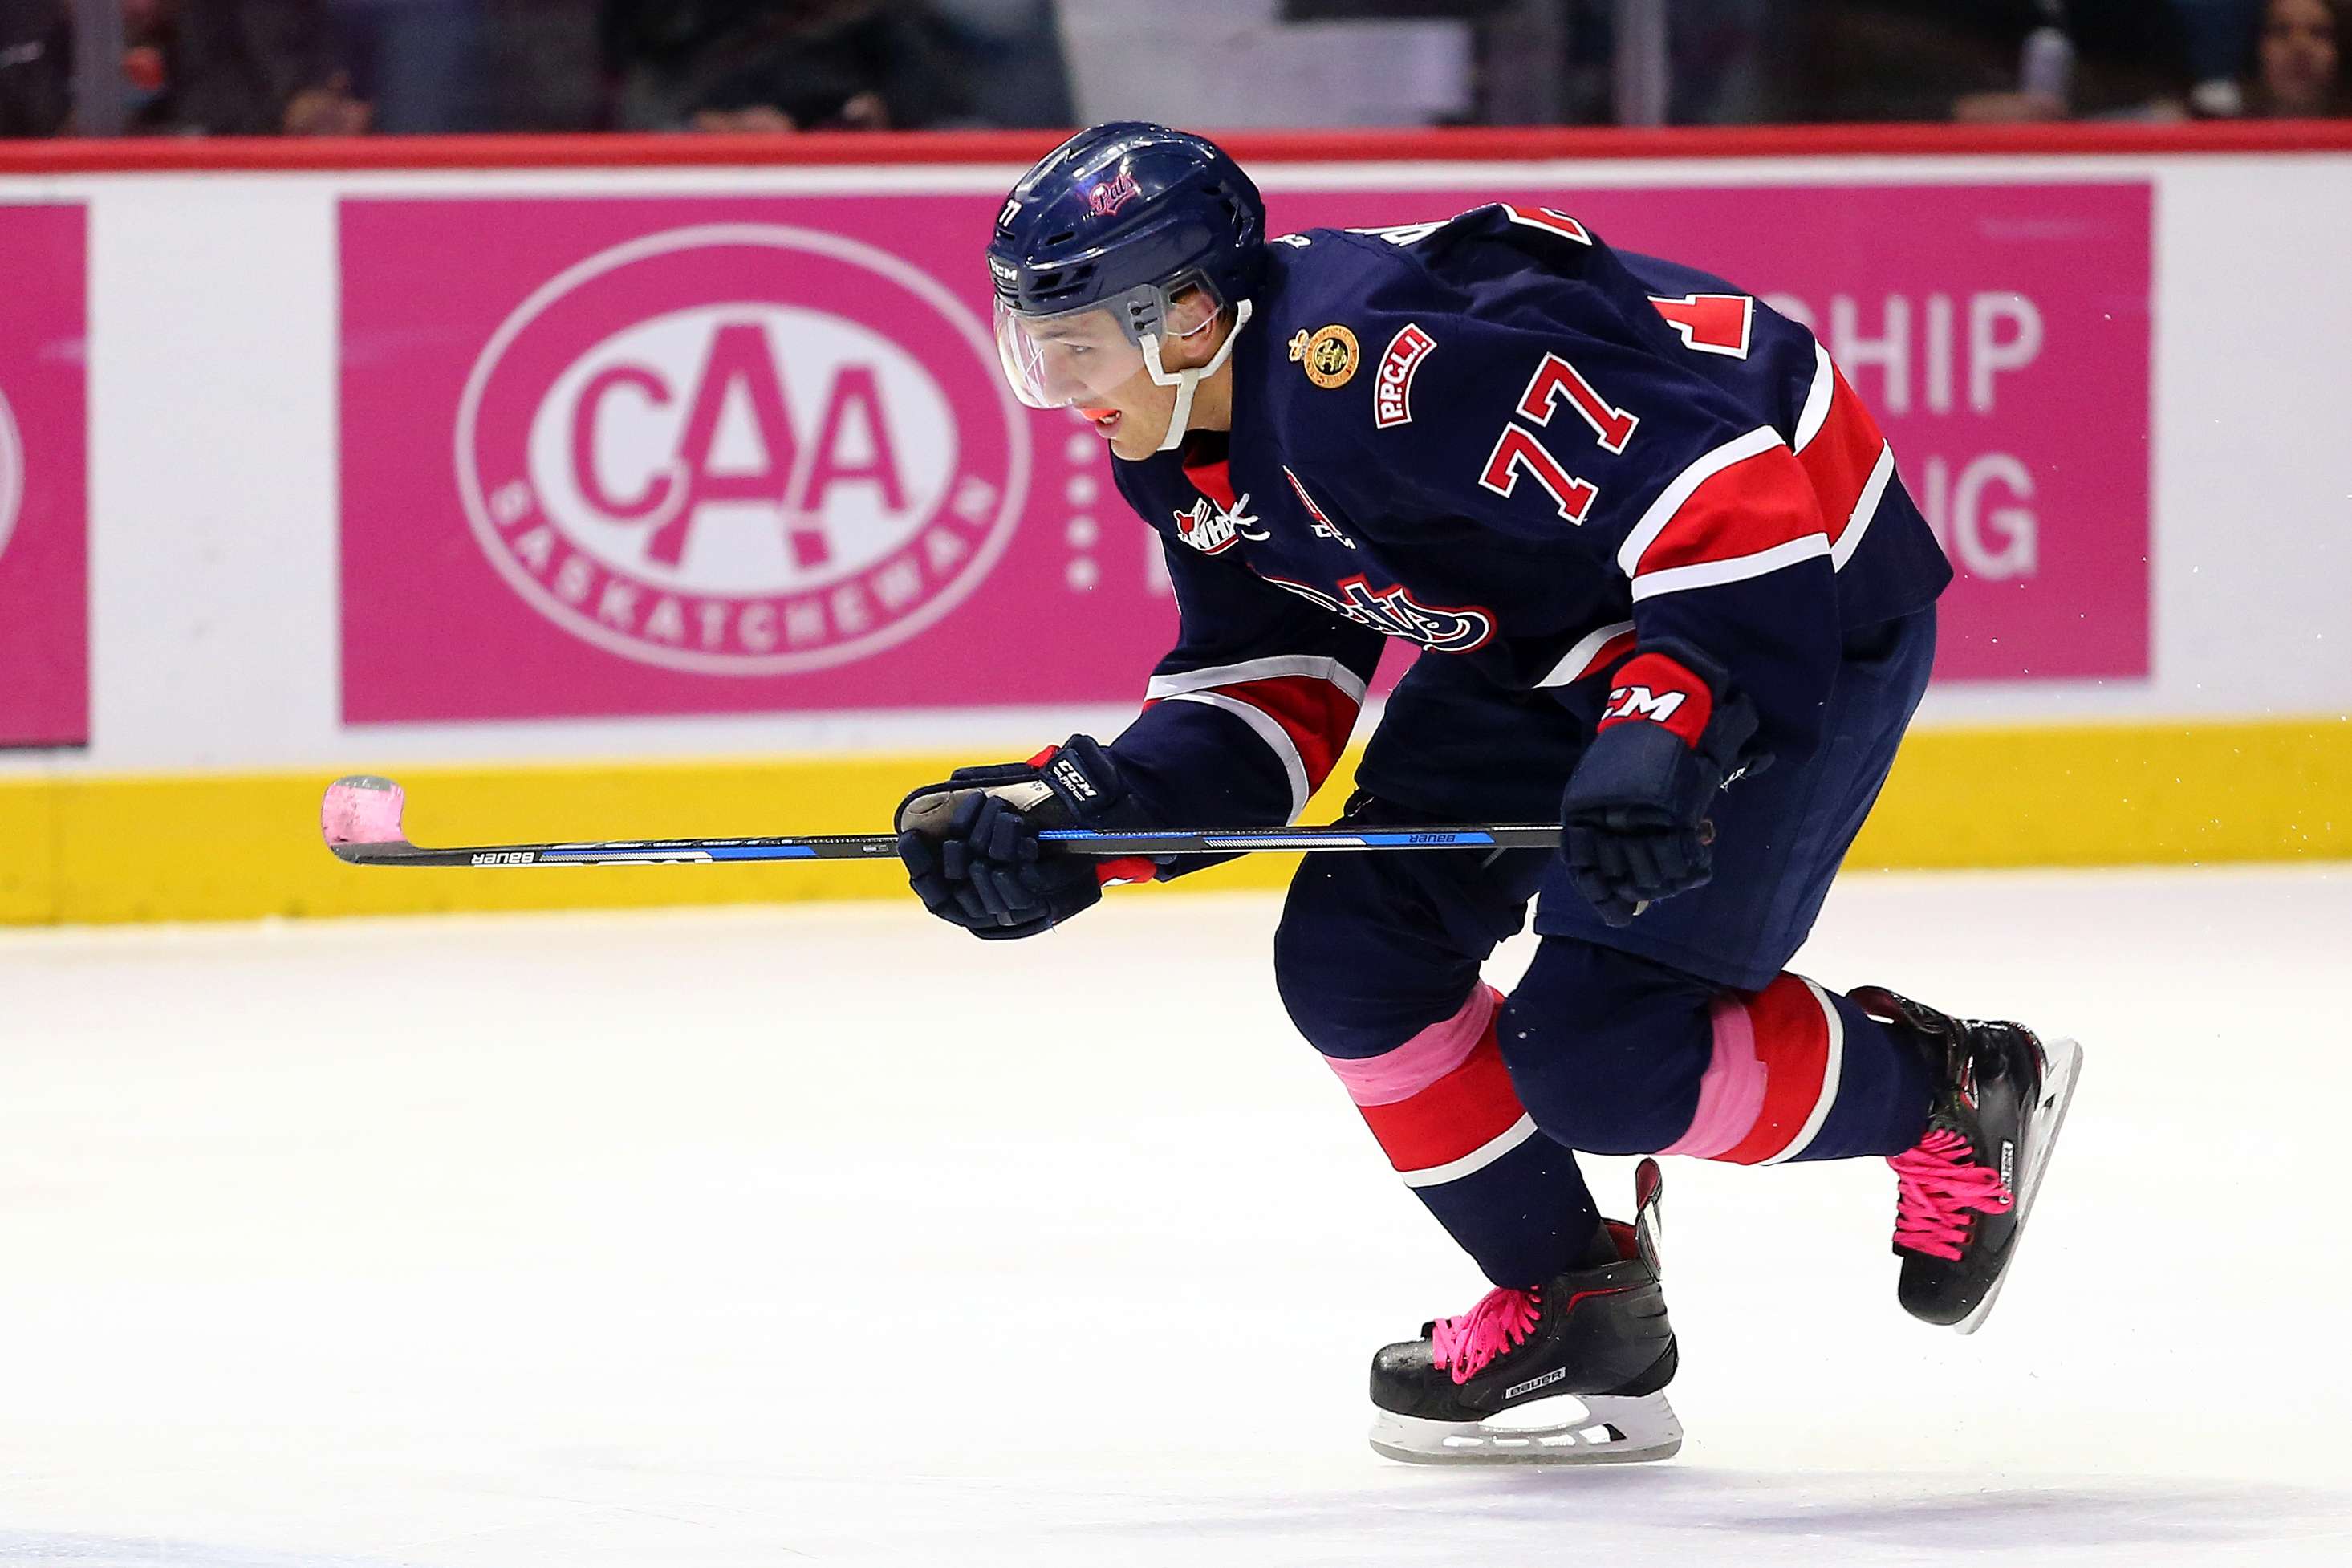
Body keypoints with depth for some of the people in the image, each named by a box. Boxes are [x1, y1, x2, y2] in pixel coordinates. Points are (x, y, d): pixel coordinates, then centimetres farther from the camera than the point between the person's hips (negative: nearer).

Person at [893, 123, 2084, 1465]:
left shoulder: (1384, 358, -33)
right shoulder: (1184, 449, -1)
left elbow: (1726, 484, -36)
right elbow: (1268, 691, 7)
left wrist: (1670, 728, -46)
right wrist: (1076, 813, -7)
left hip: (1798, 594, -10)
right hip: (1555, 636, 10)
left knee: (1593, 1055, -15)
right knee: (1355, 952, 1)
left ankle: (1961, 1093, 8)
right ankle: (1572, 1309, 15)